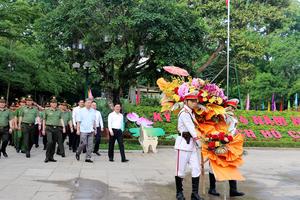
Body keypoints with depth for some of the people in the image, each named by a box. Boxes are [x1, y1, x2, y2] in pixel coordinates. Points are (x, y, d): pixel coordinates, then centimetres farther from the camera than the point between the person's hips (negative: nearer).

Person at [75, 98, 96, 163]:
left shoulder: (93, 111, 8)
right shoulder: (81, 111, -1)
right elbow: (78, 121, -2)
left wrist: (95, 128, 10)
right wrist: (78, 129, -8)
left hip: (91, 130, 3)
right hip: (83, 130, -3)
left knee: (90, 145, 1)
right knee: (83, 143, -5)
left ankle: (88, 158, 9)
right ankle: (78, 153, 23)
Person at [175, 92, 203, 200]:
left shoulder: (191, 113, 14)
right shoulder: (184, 113, -12)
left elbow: (193, 129, 11)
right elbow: (191, 130, -15)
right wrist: (200, 143, -14)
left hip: (192, 143, 8)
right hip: (183, 143, -8)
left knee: (196, 169, 5)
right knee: (181, 170, 2)